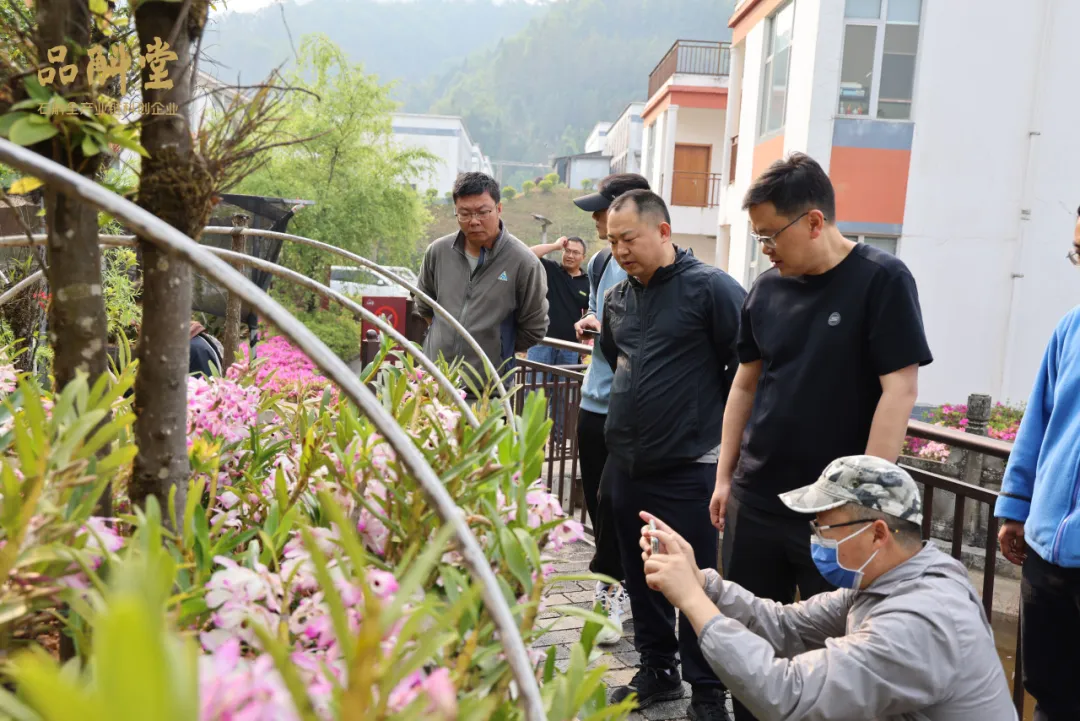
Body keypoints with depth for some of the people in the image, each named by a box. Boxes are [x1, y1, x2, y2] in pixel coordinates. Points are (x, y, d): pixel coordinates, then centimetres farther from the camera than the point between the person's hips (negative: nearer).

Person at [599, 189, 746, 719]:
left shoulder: (710, 287, -11)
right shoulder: (617, 298, 9)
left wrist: (718, 425, -4)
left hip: (687, 467, -6)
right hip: (626, 465, 7)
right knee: (640, 576, 16)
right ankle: (657, 671, 34)